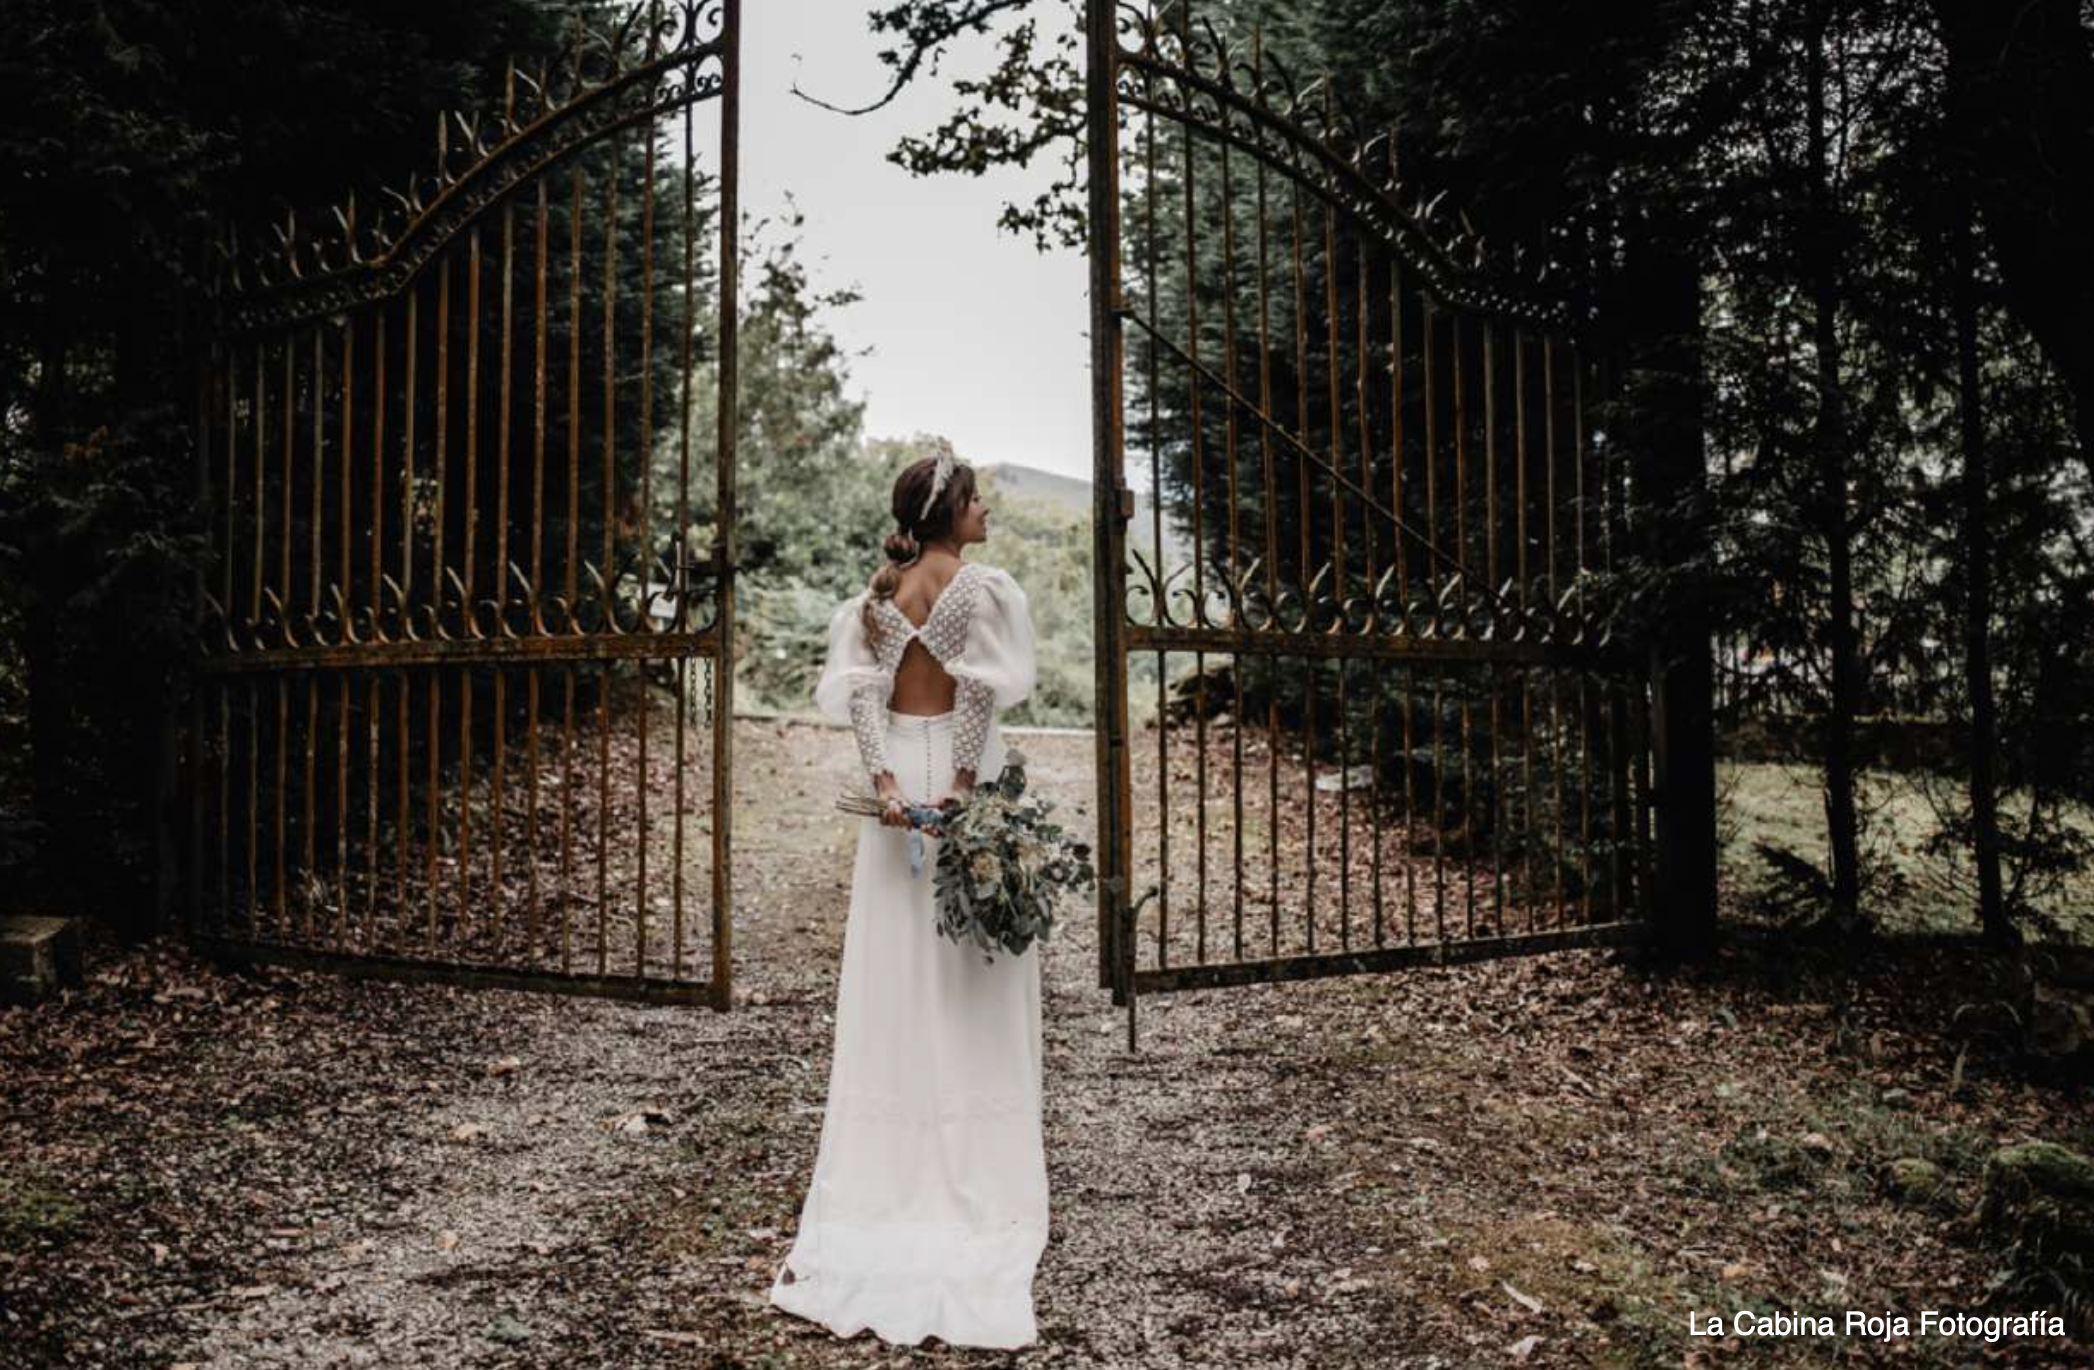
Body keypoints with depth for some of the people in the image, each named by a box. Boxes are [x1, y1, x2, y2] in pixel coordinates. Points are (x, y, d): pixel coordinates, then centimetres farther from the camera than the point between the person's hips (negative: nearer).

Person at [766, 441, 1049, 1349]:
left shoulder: (878, 594, 7)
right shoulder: (985, 587, -8)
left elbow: (857, 695, -2)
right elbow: (984, 695, -16)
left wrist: (884, 780, -8)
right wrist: (961, 784, -15)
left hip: (899, 776, 5)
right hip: (962, 774, -4)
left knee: (895, 978, 9)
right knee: (969, 979, 3)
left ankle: (886, 1169, 15)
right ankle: (976, 1171, 12)